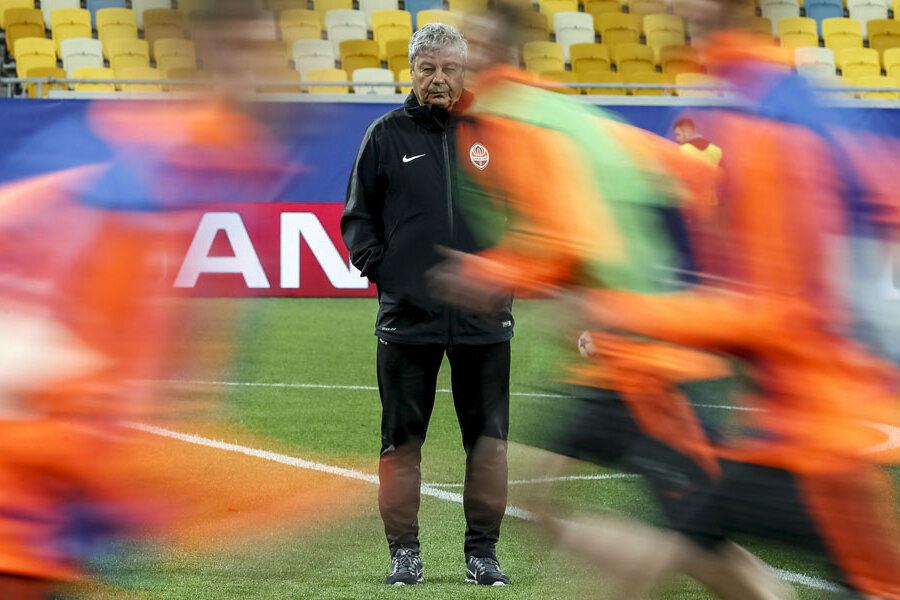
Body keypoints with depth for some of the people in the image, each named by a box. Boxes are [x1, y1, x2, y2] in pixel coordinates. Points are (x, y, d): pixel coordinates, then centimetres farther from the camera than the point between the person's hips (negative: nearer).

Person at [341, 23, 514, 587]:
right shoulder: (387, 135, 5)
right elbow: (357, 216, 9)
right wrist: (377, 265, -5)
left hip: (483, 316, 1)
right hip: (407, 314, -1)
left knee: (488, 434, 3)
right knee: (403, 436, 1)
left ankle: (483, 550, 10)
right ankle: (404, 550, 7)